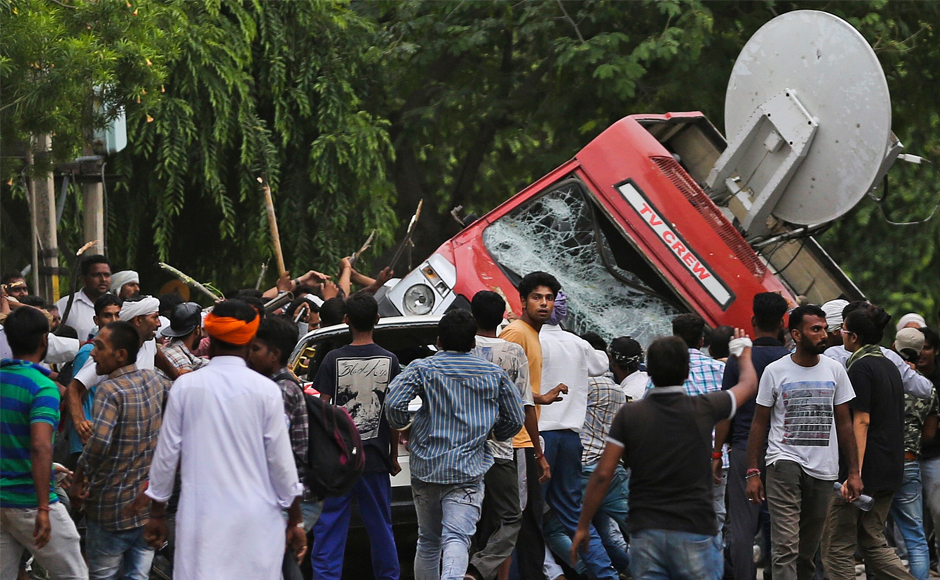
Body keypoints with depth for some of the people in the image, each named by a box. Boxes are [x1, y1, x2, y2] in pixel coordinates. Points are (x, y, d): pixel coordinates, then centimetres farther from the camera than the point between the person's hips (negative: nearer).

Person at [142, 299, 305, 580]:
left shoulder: (186, 386, 0)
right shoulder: (266, 391, -3)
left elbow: (167, 454, 5)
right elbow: (281, 461, 0)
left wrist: (157, 513, 16)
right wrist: (295, 520, 11)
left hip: (201, 516, 0)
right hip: (256, 521, 0)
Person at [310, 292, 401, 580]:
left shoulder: (334, 359, -5)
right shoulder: (389, 361, -1)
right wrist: (393, 456, 11)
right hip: (375, 459, 2)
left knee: (328, 528, 3)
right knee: (381, 529, 13)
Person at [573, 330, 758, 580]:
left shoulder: (629, 415, -1)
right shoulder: (703, 409, 1)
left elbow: (602, 475, -2)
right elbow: (748, 385, 21)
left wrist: (582, 526, 8)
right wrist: (744, 354, 43)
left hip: (645, 532, 1)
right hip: (695, 531, -1)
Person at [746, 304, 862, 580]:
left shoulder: (835, 370, 8)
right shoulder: (775, 371, 0)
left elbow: (844, 424, 11)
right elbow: (759, 424, 3)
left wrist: (854, 472, 6)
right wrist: (752, 472, -4)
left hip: (823, 469, 4)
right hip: (785, 462, -3)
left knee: (808, 551, 10)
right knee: (786, 547, -15)